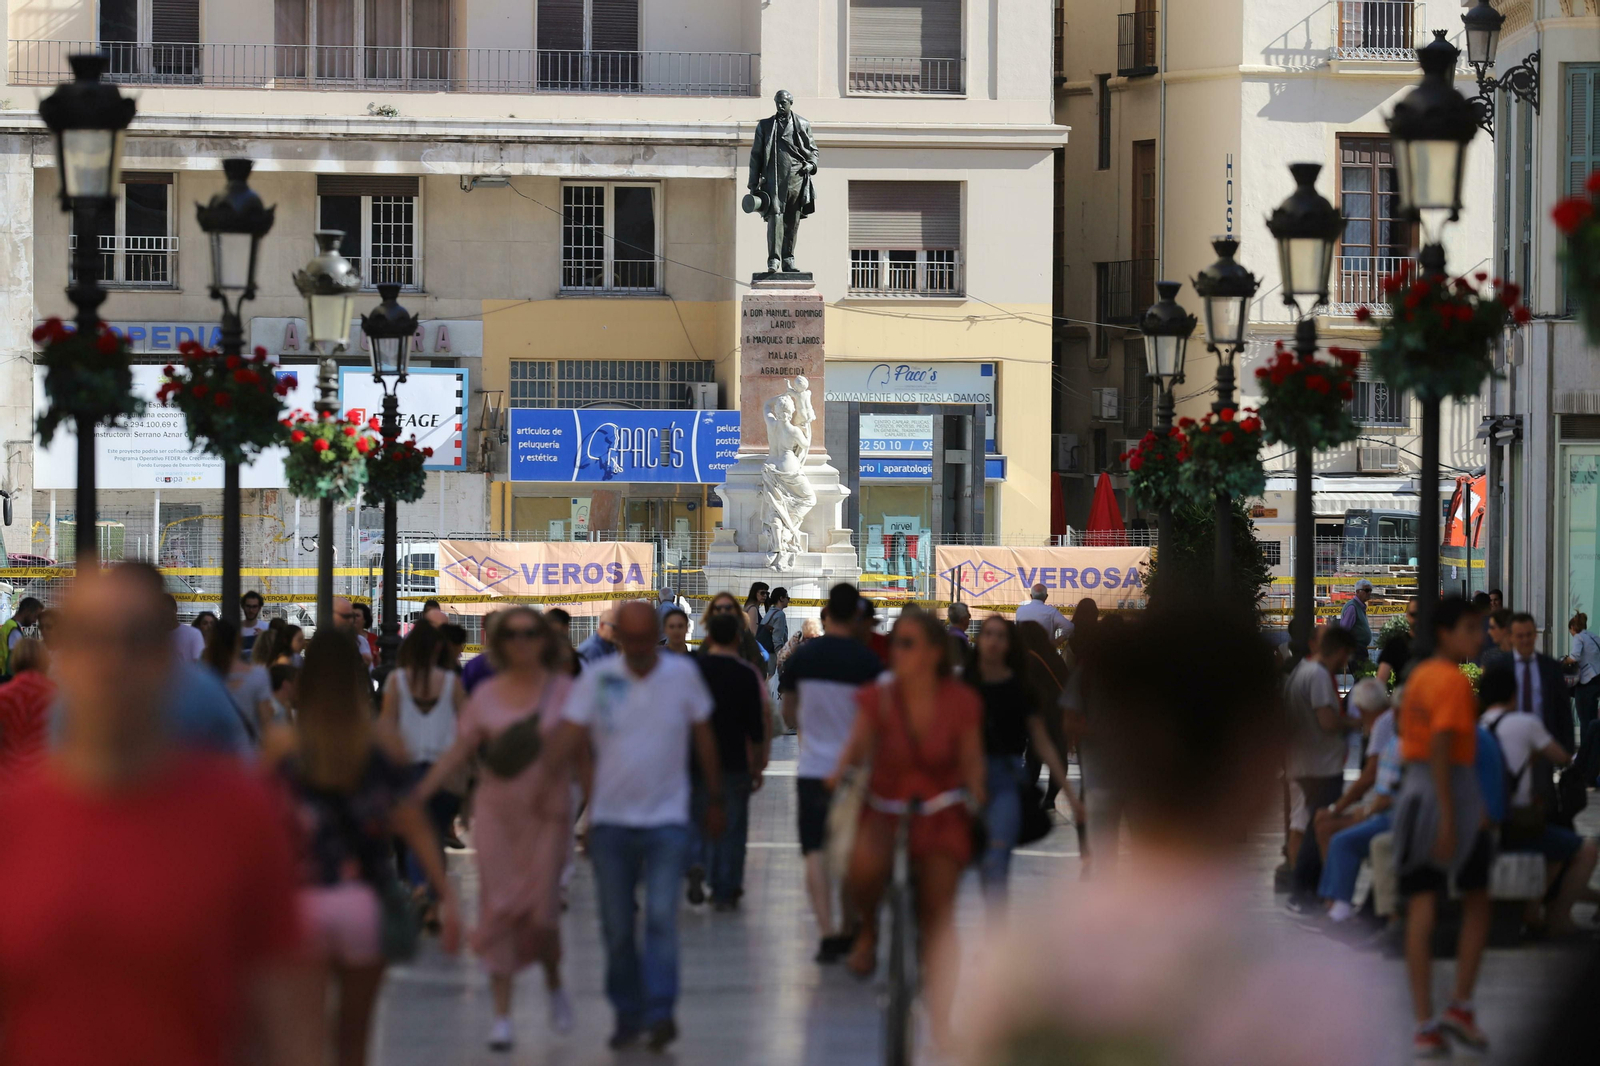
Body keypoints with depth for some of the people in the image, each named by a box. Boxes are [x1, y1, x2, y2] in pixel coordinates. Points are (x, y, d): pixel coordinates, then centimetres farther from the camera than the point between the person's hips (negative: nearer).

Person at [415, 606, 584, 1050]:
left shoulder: (564, 690, 1)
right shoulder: (486, 694, 5)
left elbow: (581, 758, 4)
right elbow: (457, 754, 6)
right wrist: (415, 796, -1)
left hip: (548, 813, -2)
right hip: (497, 811, 2)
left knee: (540, 913, -8)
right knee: (499, 909, -2)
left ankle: (554, 985, 24)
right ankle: (501, 1017, 3)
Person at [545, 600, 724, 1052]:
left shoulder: (683, 674, 0)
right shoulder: (597, 678, -1)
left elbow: (704, 738, 10)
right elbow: (568, 735, -8)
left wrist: (715, 799, 13)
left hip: (667, 818, -1)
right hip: (610, 818, 1)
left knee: (661, 917, -13)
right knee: (616, 927, 6)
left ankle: (660, 1013, -13)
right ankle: (627, 1013, 18)